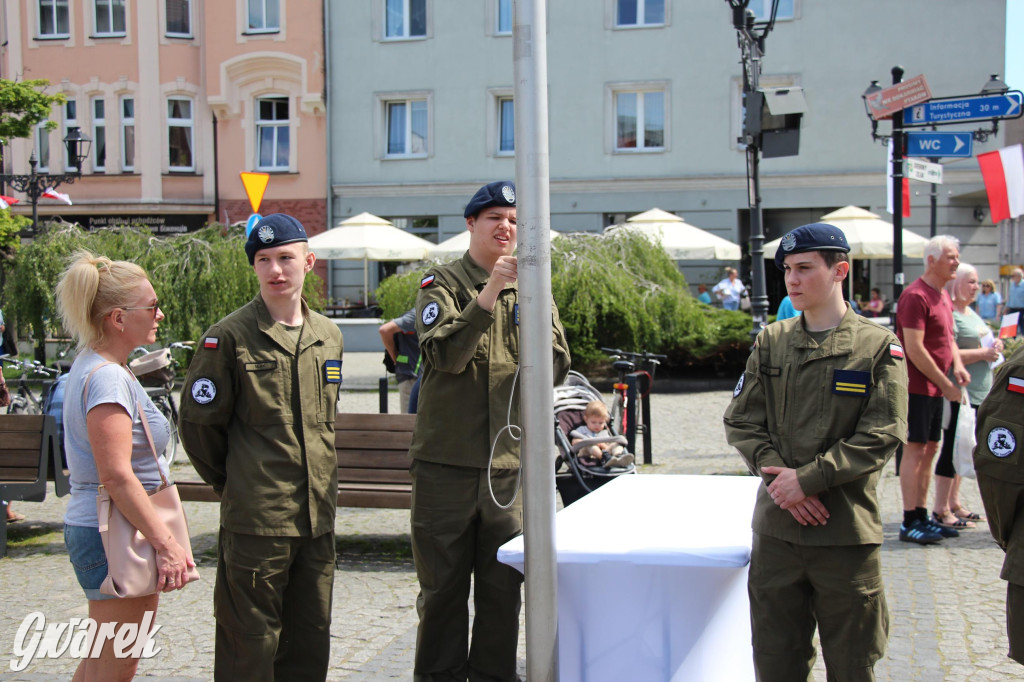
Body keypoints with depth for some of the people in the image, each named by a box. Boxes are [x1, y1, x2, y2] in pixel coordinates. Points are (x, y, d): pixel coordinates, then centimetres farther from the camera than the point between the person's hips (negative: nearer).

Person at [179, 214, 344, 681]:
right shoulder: (229, 337, -8)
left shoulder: (328, 335, 10)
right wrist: (231, 484, 6)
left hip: (318, 516, 6)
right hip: (255, 519, -5)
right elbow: (199, 422, -2)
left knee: (310, 644, 14)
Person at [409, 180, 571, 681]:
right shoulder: (442, 283, 1)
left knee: (503, 590, 9)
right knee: (443, 588, 6)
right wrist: (489, 293, -24)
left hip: (510, 465, 3)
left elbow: (556, 370, 0)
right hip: (446, 464, -2)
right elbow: (445, 353, -17)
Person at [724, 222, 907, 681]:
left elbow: (882, 436, -10)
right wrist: (776, 473, -12)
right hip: (776, 527, 3)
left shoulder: (878, 347, -4)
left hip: (848, 530, -3)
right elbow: (741, 421, 5)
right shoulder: (771, 342, 7)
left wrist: (808, 478, -16)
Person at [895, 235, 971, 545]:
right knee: (915, 450, -6)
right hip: (917, 387, -9)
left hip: (935, 388, 9)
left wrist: (957, 365, 2)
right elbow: (914, 348, -20)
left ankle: (921, 516, 21)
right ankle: (909, 523, -1)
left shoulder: (943, 296, 15)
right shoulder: (916, 296, -16)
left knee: (929, 449, 13)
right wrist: (945, 384, -15)